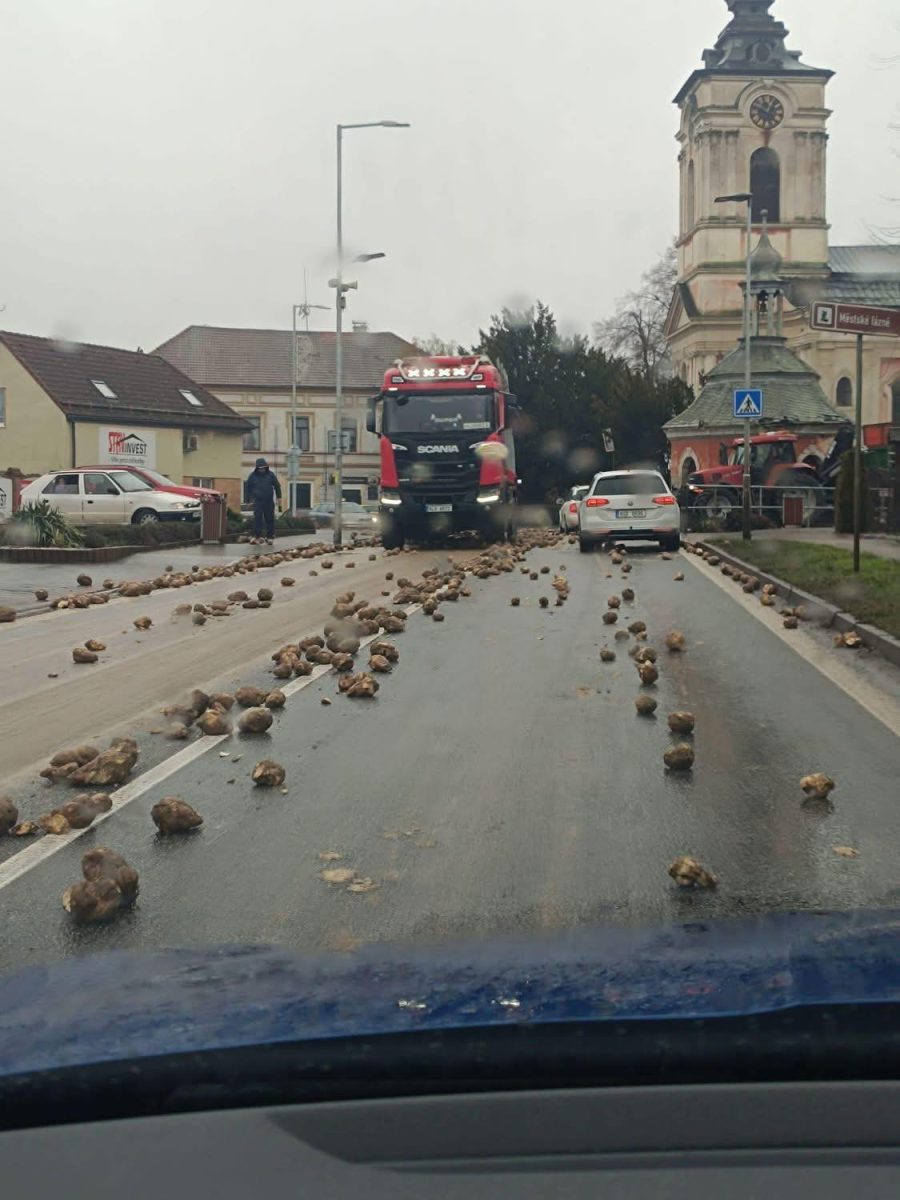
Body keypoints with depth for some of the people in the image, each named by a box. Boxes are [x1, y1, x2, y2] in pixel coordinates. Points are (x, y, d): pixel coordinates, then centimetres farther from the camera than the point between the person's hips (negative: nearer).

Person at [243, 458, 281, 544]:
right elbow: (248, 488, 6)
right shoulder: (252, 476, 0)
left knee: (270, 519, 6)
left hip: (269, 501, 2)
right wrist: (247, 500, 6)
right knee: (257, 518, -8)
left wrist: (278, 496, 11)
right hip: (258, 501, -1)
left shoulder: (271, 474, 3)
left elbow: (277, 485, 12)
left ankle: (269, 536, 15)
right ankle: (257, 536, -5)